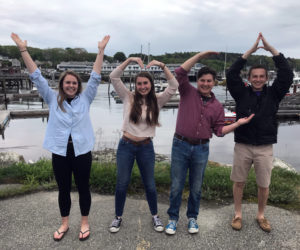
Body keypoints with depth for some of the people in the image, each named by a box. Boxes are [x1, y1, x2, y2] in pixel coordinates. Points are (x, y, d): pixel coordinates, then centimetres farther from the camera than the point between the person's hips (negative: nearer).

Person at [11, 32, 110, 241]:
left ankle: (85, 222, 30)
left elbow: (95, 78, -2)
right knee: (64, 189, 15)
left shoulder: (84, 99, 2)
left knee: (83, 188, 12)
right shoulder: (53, 99, 4)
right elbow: (36, 77, 2)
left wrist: (101, 51, -6)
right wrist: (24, 50, -1)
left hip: (82, 151, -1)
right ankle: (65, 223, 34)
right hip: (59, 152, 1)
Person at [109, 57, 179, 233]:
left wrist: (162, 65, -16)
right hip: (126, 146, 0)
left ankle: (155, 216, 34)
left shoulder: (157, 100, 1)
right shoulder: (129, 98, -1)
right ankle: (118, 217, 29)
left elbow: (174, 86, -10)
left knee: (150, 185, 11)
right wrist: (129, 60, -15)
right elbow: (114, 77, -8)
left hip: (146, 147, 0)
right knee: (122, 184, 7)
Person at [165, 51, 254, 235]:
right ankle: (173, 218, 24)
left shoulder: (217, 106, 7)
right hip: (181, 145, -2)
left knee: (196, 187, 14)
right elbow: (180, 72, -12)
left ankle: (192, 218, 33)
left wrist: (238, 123, -4)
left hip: (202, 149, 2)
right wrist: (200, 55, -12)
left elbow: (219, 130, 7)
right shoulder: (188, 93, 1)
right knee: (176, 186, 6)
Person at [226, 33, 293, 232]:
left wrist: (271, 49, -11)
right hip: (242, 146, 0)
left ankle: (261, 215, 31)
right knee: (239, 182, 9)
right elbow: (232, 74, -10)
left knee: (264, 185, 10)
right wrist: (250, 51, -13)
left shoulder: (273, 94, 3)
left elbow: (287, 74, -8)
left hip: (265, 148, 1)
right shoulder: (242, 93, 2)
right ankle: (238, 214, 27)